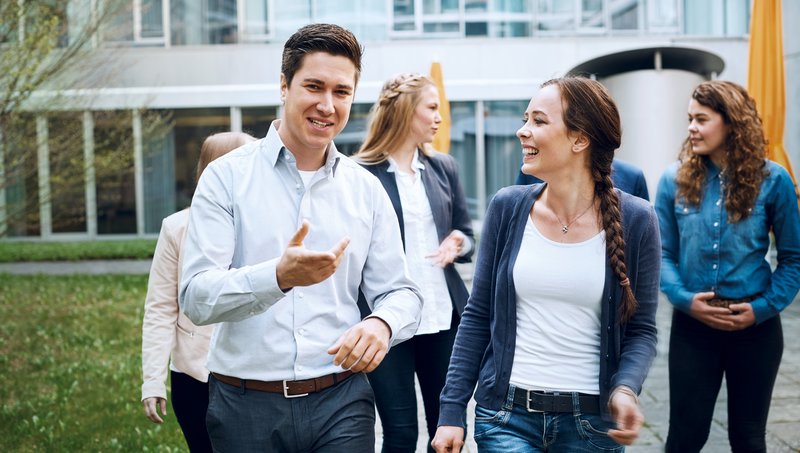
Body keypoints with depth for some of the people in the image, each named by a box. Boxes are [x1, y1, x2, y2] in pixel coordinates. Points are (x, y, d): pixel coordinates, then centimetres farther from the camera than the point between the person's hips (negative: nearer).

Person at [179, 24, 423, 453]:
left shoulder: (366, 189, 6)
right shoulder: (227, 176, -3)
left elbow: (401, 292, 7)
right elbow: (196, 297, -11)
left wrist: (382, 322, -17)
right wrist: (279, 277, -29)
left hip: (341, 402, 2)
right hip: (246, 405, -1)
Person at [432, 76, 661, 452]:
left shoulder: (635, 220, -7)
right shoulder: (508, 207, -2)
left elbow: (641, 330, -1)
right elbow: (478, 316, 3)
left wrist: (625, 389, -20)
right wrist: (452, 409, -1)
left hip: (592, 421, 0)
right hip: (506, 414, 1)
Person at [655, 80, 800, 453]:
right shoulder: (675, 180, 0)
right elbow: (663, 253, 1)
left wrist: (763, 307, -12)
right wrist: (684, 298, -15)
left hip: (756, 326, 0)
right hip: (692, 324, 0)